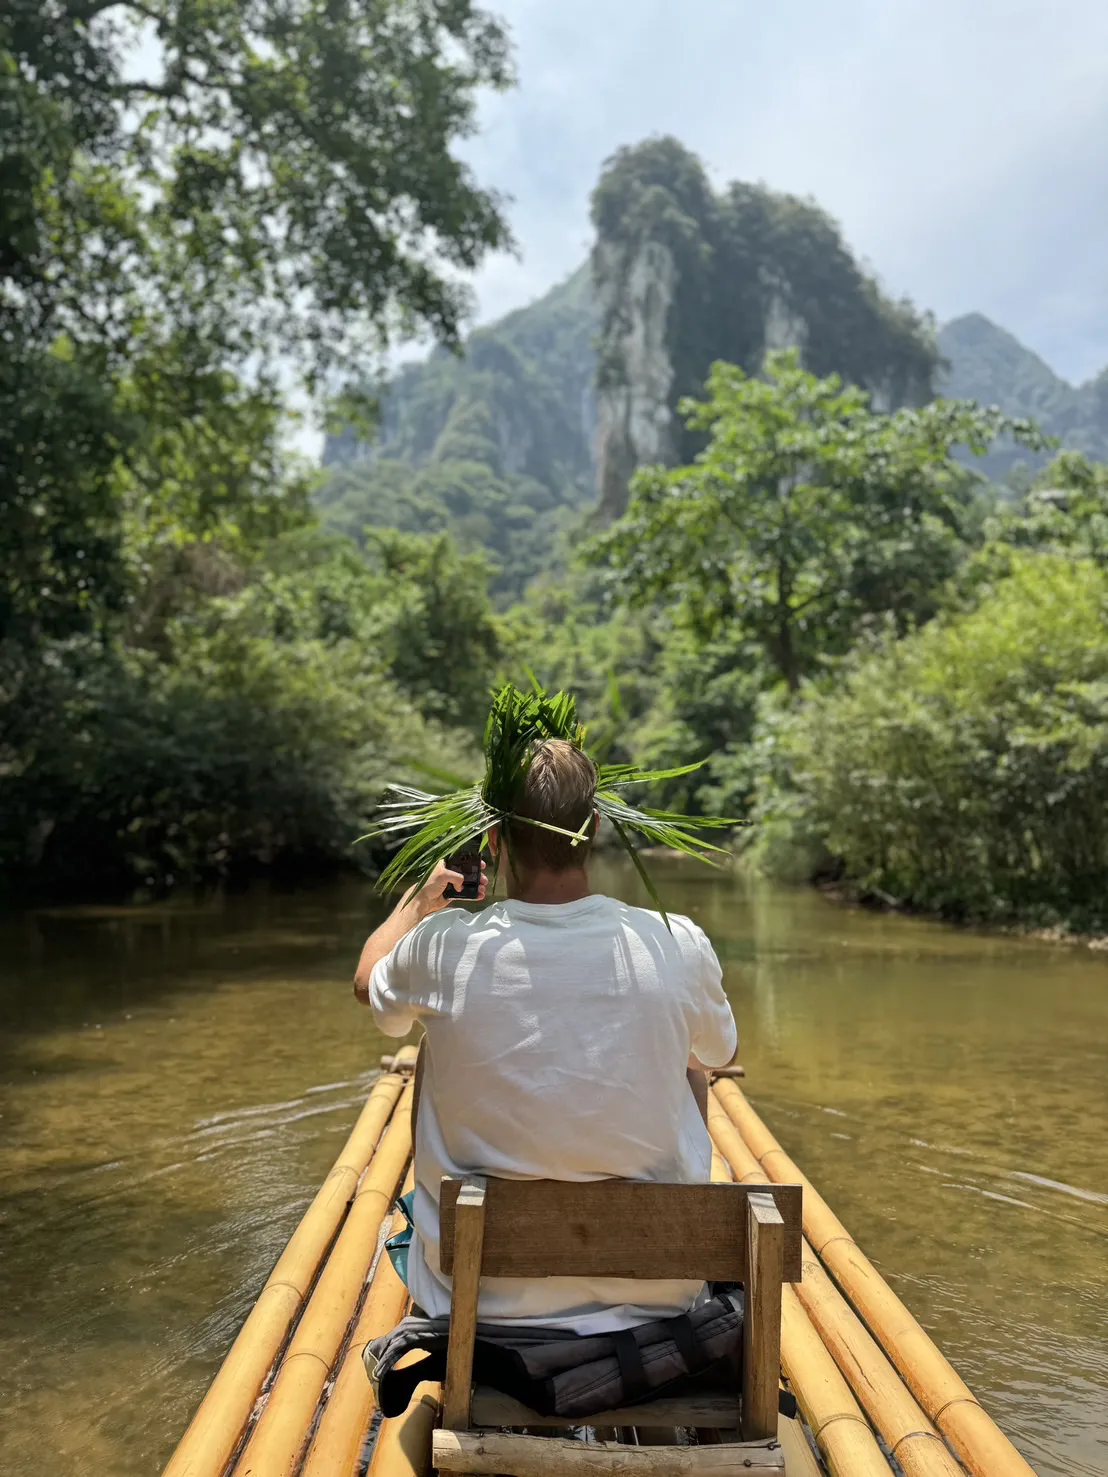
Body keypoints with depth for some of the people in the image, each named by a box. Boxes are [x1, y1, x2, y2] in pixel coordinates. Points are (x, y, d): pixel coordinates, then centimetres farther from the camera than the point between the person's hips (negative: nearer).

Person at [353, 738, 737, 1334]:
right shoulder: (678, 946, -16)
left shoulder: (444, 948, -17)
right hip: (657, 1293, 1)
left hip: (484, 1292, 0)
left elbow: (367, 982, 10)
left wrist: (424, 894, 28)